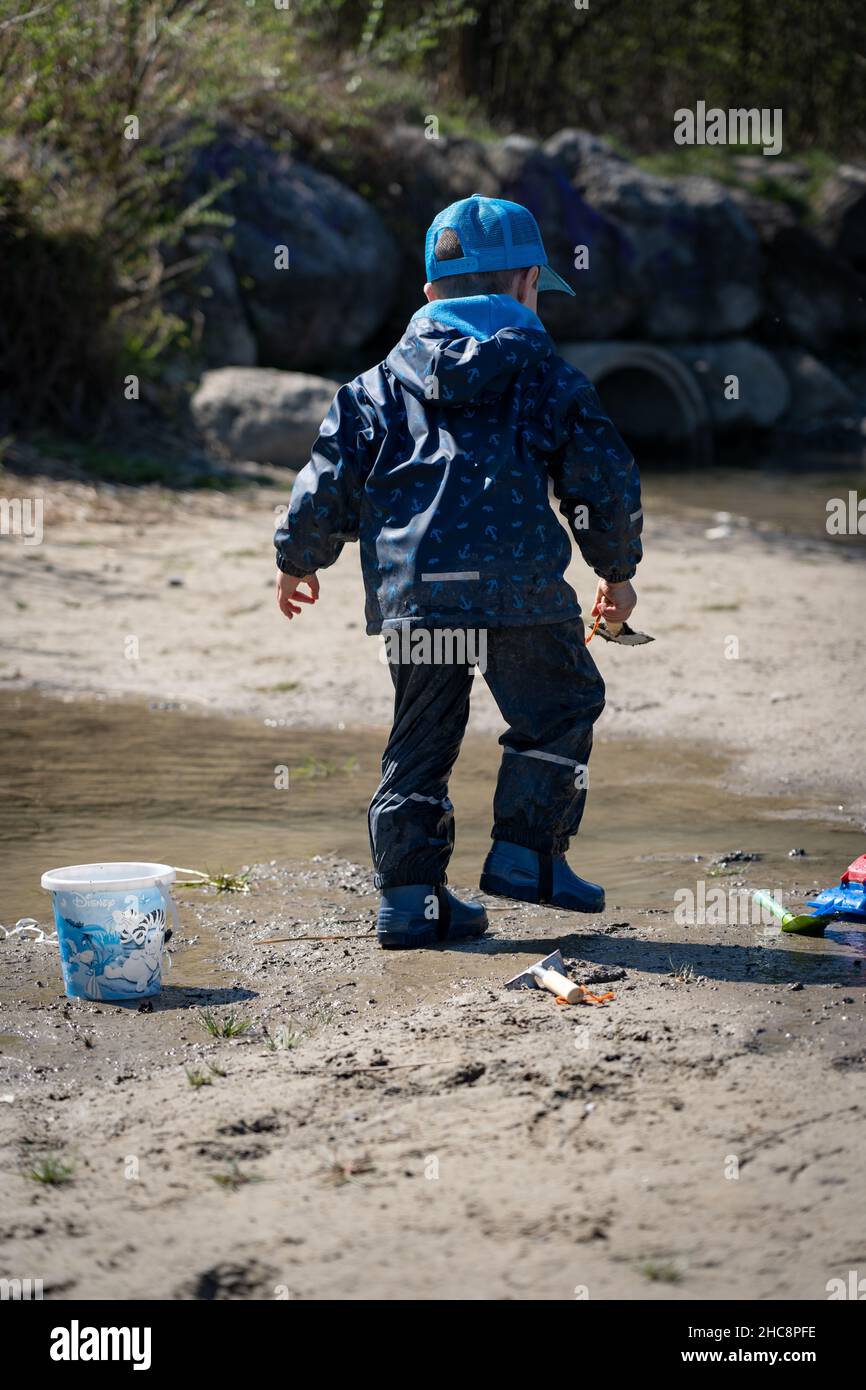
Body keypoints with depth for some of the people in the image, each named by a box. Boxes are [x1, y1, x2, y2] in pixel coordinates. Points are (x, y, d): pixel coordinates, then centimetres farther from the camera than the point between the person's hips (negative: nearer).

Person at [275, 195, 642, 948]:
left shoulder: (383, 384, 15)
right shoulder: (547, 376, 8)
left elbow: (331, 474, 12)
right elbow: (605, 474, 7)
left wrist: (297, 559, 27)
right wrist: (617, 569, 21)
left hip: (412, 592, 3)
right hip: (522, 580, -3)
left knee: (422, 733, 11)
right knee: (561, 705, 15)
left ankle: (409, 893, 9)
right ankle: (526, 851, 10)